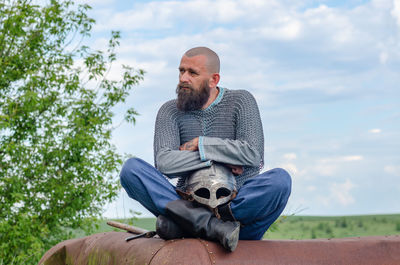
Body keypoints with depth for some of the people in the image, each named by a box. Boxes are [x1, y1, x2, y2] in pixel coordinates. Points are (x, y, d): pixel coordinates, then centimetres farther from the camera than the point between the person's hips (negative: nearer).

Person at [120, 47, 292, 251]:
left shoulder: (241, 101, 2)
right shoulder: (170, 111, 6)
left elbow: (253, 154, -14)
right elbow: (163, 163, -12)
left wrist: (199, 144, -9)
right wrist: (218, 159, -16)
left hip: (240, 204, -1)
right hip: (190, 202, 1)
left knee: (280, 180, -31)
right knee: (131, 168, -18)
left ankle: (182, 223, -33)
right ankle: (210, 224, -35)